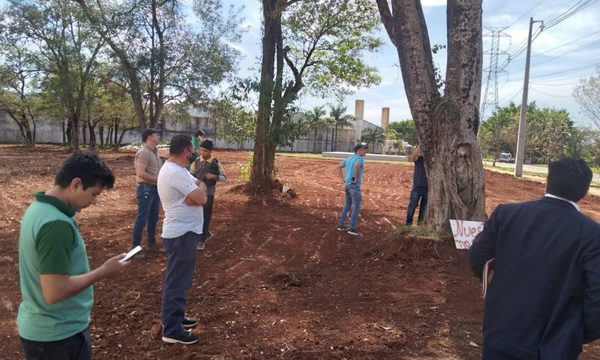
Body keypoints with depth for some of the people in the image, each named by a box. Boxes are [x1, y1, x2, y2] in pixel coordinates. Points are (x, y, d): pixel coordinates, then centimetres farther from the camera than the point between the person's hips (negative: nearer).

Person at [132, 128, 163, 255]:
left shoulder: (154, 151, 11)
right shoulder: (144, 152, -17)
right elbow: (141, 173, -24)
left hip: (155, 188, 9)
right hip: (146, 189, -9)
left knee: (153, 218, 18)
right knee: (142, 219, -2)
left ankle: (152, 243, 31)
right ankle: (135, 247, 8)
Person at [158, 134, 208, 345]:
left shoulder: (174, 169, 11)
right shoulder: (176, 173, -23)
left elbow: (199, 191, 8)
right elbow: (201, 198, -24)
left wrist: (197, 189, -14)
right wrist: (200, 188, -4)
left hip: (183, 232, 11)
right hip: (182, 234, -11)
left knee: (180, 279, 21)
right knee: (177, 281, -2)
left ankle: (176, 317, 34)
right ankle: (171, 329, 8)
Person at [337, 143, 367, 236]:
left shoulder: (349, 158, 15)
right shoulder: (360, 159, -12)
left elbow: (338, 167, 16)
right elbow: (357, 166, -36)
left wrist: (344, 179, 13)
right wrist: (356, 178, -22)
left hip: (347, 185, 9)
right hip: (354, 186, -9)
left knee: (347, 205, 19)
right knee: (356, 207, -3)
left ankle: (341, 225, 20)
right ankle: (352, 228, -3)